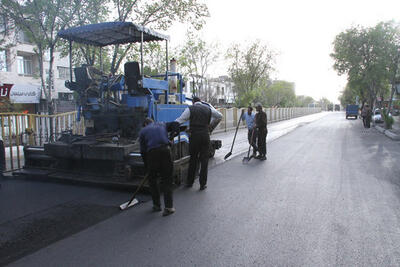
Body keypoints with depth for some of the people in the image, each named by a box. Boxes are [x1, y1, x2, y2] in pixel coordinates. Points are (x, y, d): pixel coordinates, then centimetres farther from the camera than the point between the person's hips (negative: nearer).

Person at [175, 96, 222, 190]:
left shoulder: (190, 109, 0)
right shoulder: (208, 108, 9)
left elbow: (179, 121, -5)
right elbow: (220, 116, 19)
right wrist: (212, 126, 24)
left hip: (194, 136, -1)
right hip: (205, 136, 1)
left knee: (193, 159, 11)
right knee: (204, 160, 6)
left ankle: (189, 182, 20)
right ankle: (203, 184, 8)